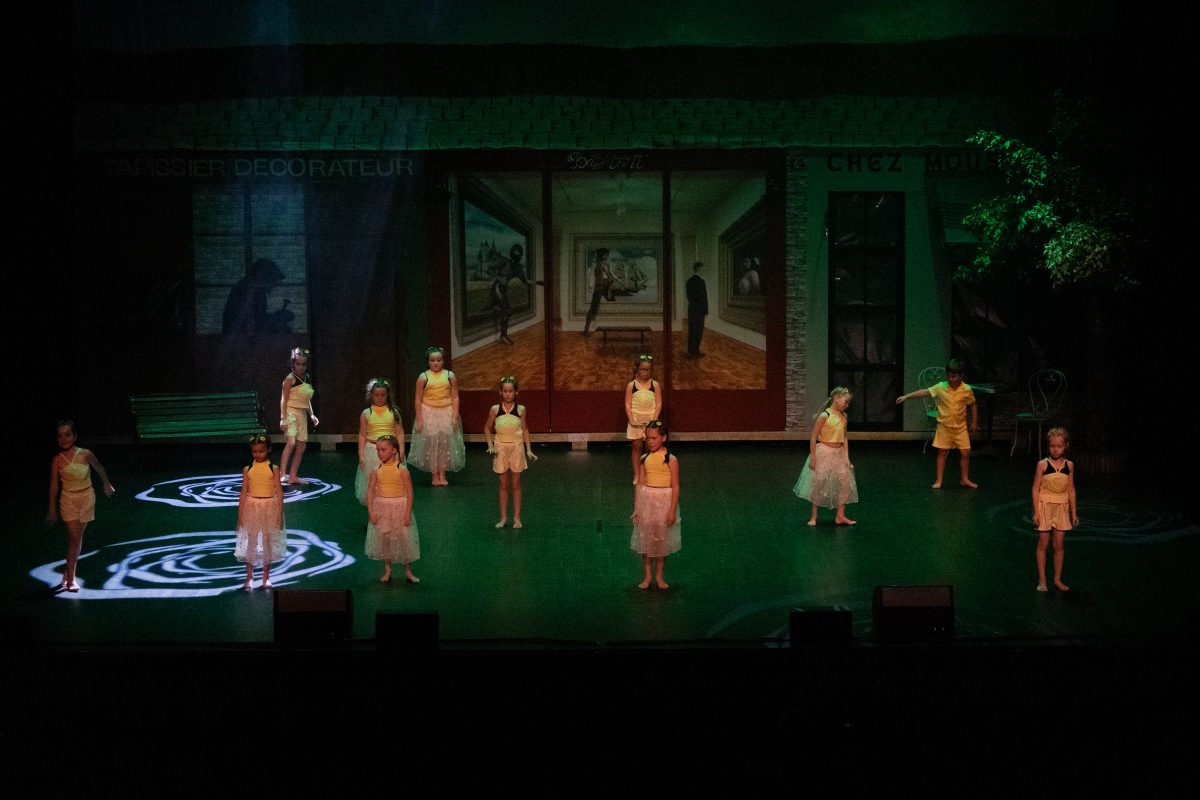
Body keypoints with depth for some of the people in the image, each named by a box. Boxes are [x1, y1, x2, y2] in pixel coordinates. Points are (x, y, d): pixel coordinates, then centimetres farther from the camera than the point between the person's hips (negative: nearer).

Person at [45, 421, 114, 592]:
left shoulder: (85, 454, -8)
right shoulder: (57, 461, -7)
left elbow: (100, 469, 10)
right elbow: (54, 485, 0)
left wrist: (107, 485, 22)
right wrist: (52, 509, 2)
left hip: (87, 498, 1)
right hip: (68, 500, -1)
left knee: (77, 537, 8)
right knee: (74, 537, -7)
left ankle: (69, 570, 24)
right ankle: (71, 578, -1)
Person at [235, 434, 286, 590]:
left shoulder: (273, 469, -3)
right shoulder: (248, 470, 0)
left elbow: (279, 492, -4)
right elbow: (243, 493, 0)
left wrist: (280, 515, -8)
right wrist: (240, 515, -2)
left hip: (269, 508, -1)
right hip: (251, 508, 1)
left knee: (268, 543, 8)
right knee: (250, 542, 5)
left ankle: (266, 577, 20)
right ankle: (249, 578, 13)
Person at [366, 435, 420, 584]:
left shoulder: (402, 470, -11)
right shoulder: (376, 470, -2)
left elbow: (409, 492, -9)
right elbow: (370, 491, 0)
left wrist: (408, 513, -12)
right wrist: (371, 511, -7)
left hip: (399, 507, -3)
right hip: (381, 508, 3)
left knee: (404, 539, 4)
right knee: (383, 539, 9)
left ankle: (408, 571, 17)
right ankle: (387, 570, 24)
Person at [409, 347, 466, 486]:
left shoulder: (450, 376, -1)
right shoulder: (423, 377, -4)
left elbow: (455, 397, 0)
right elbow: (418, 399, -3)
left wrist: (455, 416, -6)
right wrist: (419, 419, -6)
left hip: (447, 413, 1)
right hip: (428, 414, -1)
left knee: (445, 444, 5)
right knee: (431, 444, 2)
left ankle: (442, 475, 13)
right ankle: (434, 476, 10)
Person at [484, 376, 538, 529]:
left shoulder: (520, 409, -5)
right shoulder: (495, 409, -5)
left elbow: (525, 430, 4)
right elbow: (487, 429, 6)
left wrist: (529, 450, -1)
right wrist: (490, 446, -6)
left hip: (517, 447, 0)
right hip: (501, 448, 0)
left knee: (516, 484, 6)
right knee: (503, 484, 7)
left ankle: (517, 518, 13)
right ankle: (503, 517, 14)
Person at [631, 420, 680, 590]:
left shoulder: (671, 460, -10)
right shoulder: (644, 459, 1)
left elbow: (675, 487, -9)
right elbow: (640, 484, 3)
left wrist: (672, 510, -12)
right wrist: (636, 508, 2)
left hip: (664, 501, -3)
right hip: (646, 501, 3)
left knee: (662, 539, 8)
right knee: (646, 539, 8)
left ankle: (659, 576, 22)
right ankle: (647, 576, 20)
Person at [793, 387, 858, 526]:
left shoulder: (843, 416, 5)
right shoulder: (825, 416, -15)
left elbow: (844, 438, 9)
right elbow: (813, 437, -14)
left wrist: (847, 457, 5)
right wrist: (813, 457, -14)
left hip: (839, 454, 6)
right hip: (824, 453, -6)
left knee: (844, 485, 6)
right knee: (818, 486, 4)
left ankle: (840, 516, 18)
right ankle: (814, 517, 15)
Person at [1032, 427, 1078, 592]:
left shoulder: (1069, 465, 1)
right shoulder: (1043, 465, -8)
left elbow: (1071, 490, 8)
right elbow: (1036, 488, -6)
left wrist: (1074, 512, 9)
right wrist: (1036, 512, -9)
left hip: (1062, 508, 3)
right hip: (1045, 506, -2)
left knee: (1059, 545, 7)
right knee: (1043, 544, 1)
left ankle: (1058, 579, 18)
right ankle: (1042, 580, 7)